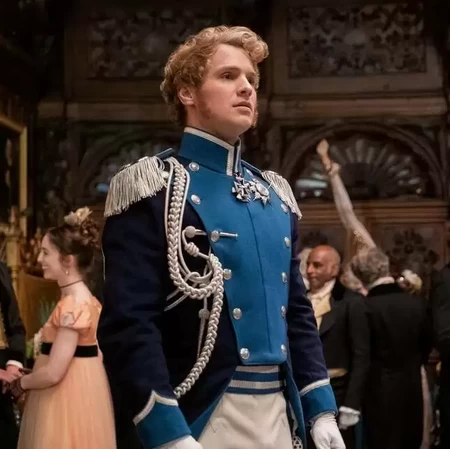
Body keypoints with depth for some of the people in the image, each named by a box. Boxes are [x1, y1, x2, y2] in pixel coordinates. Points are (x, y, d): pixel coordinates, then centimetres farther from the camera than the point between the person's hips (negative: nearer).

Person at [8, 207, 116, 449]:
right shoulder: (80, 298, 10)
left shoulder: (72, 305, -19)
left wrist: (20, 383, -5)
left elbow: (53, 373, -23)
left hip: (69, 396, -10)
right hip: (77, 390, 10)